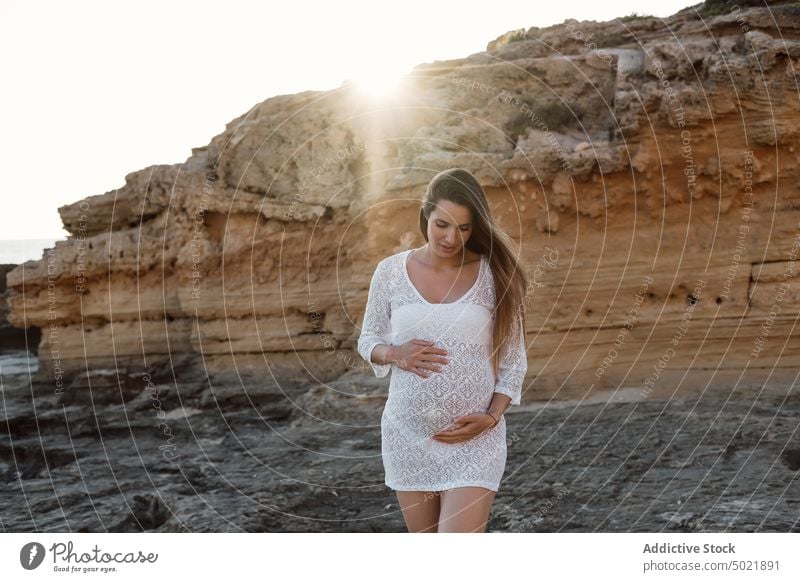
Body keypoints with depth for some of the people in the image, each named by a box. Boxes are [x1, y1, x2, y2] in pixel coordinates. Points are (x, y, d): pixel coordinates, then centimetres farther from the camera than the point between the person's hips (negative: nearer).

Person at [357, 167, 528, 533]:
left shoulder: (494, 275, -6)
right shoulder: (391, 271, -2)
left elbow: (514, 358, 1)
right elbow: (368, 340, 9)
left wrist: (492, 416, -13)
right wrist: (395, 354, -13)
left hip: (474, 438, -2)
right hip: (408, 436, 2)